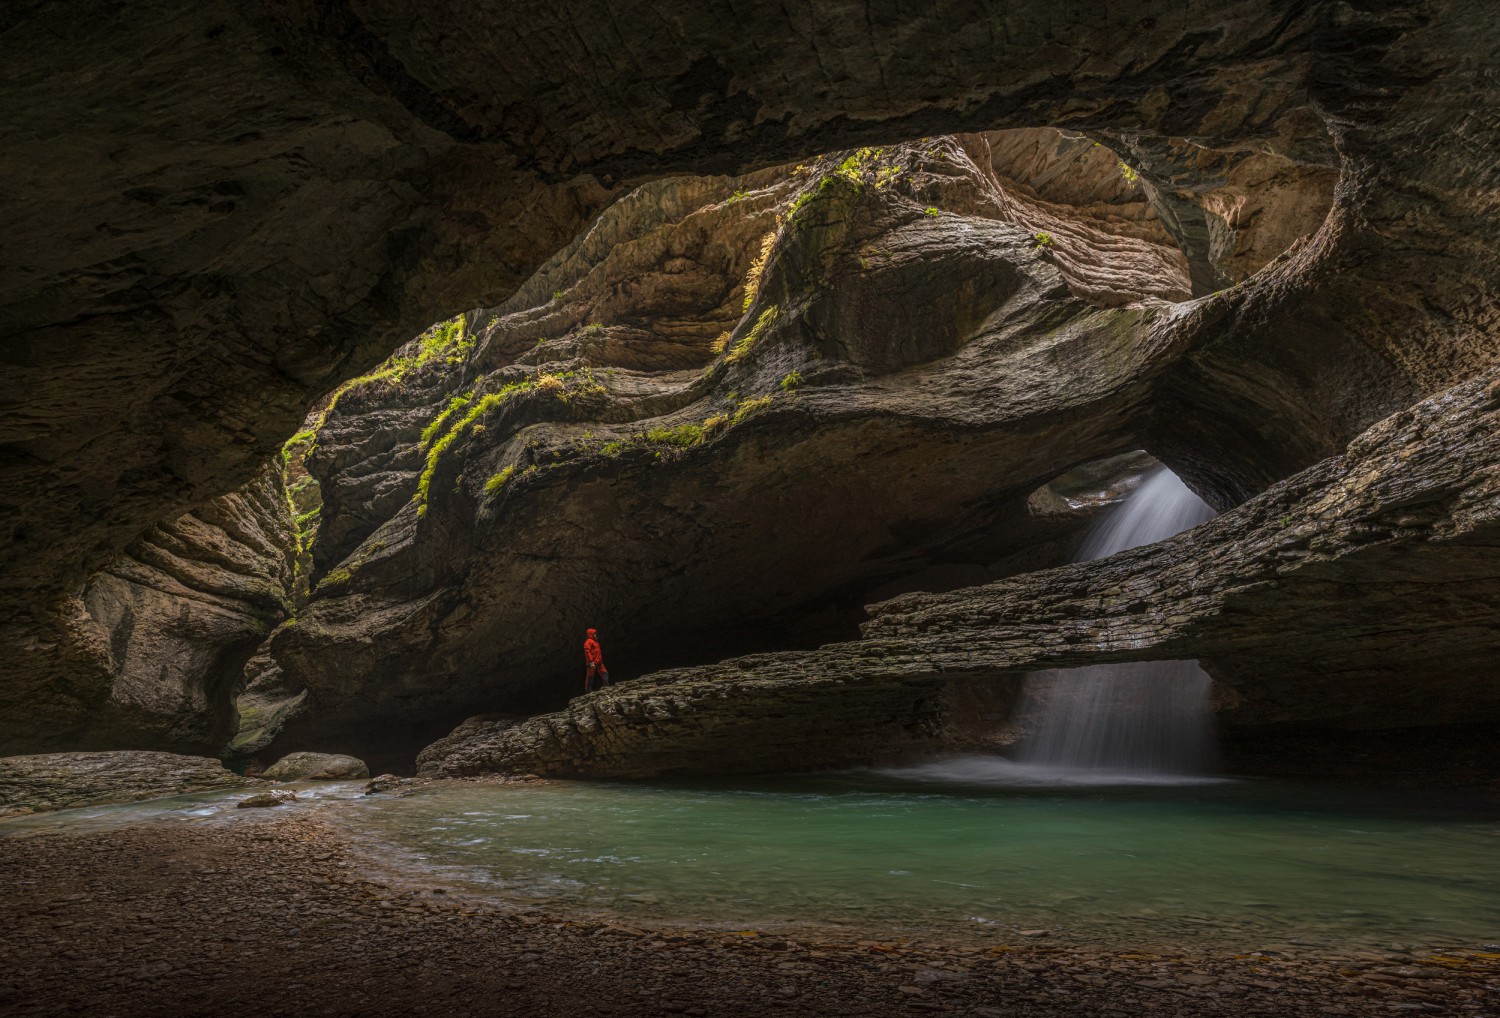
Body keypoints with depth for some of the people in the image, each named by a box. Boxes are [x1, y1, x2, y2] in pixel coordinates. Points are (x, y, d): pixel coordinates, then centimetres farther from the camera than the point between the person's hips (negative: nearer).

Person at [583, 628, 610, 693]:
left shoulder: (595, 642, 21)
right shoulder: (588, 642, -8)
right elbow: (587, 652, -19)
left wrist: (600, 661, 23)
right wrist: (591, 661, -26)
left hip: (599, 663, 9)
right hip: (592, 663, -9)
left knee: (605, 674, 7)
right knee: (590, 677, -4)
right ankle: (588, 691, 0)